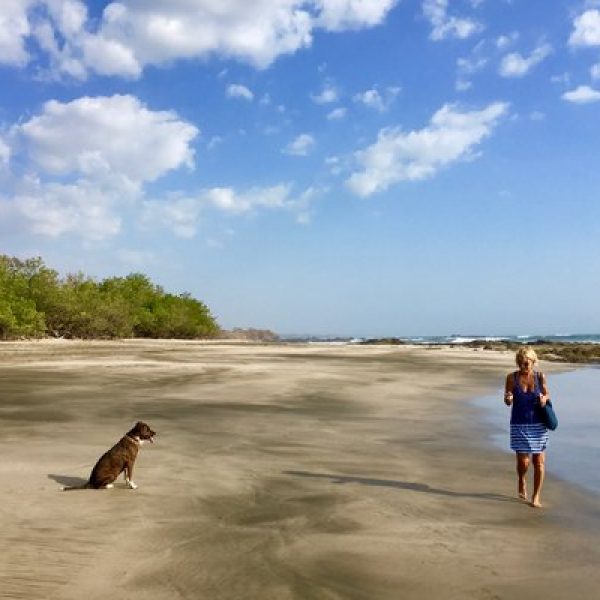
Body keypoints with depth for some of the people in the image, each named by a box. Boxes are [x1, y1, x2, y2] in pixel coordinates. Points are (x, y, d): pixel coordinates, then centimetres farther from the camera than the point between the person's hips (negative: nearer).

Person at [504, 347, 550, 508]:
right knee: (523, 461, -5)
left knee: (539, 461, 2)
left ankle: (536, 497, 17)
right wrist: (508, 398, -26)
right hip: (519, 424, -1)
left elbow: (546, 395, 9)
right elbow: (507, 402, -2)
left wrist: (544, 398, -15)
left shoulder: (540, 376, -2)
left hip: (538, 424, 1)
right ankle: (522, 481, 30)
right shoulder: (512, 377, -5)